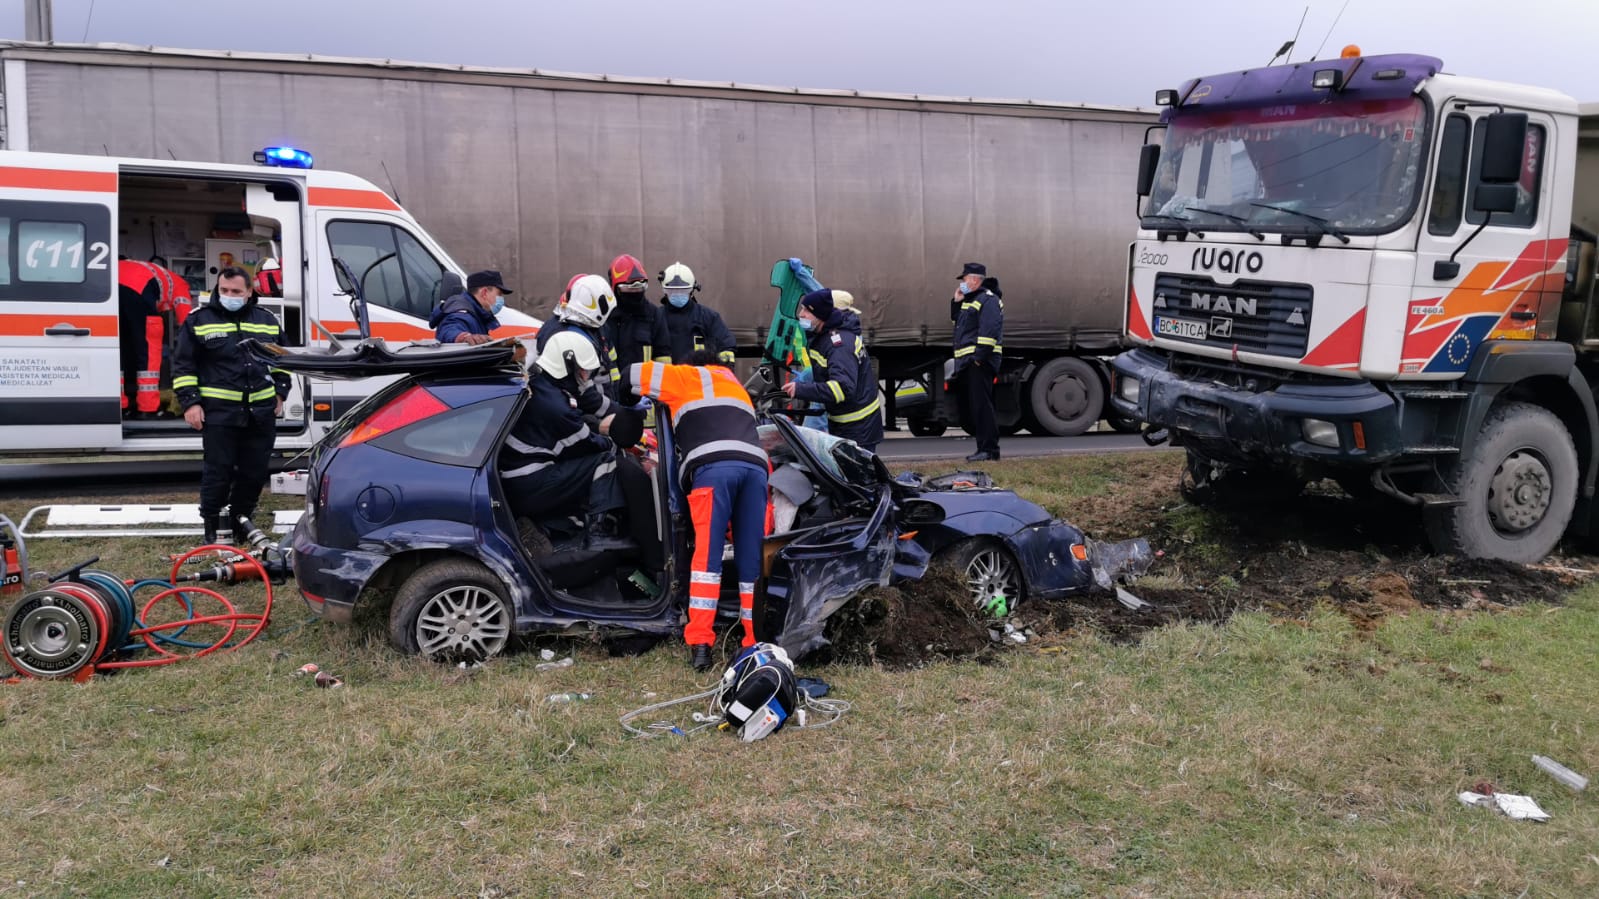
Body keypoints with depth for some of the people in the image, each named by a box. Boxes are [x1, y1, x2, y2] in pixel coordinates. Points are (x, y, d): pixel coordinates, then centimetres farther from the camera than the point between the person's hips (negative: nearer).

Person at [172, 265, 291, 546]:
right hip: (218, 414, -3)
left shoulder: (267, 321, 10)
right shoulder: (199, 320, 0)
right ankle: (210, 523, 13)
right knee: (218, 470, -1)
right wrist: (190, 403, -6)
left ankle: (240, 517, 27)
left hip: (261, 413, 4)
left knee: (255, 471, 10)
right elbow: (183, 365, 1)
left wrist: (280, 393, 13)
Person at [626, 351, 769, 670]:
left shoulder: (689, 376, 27)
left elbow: (636, 375, 24)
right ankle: (757, 642, -1)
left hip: (713, 466, -4)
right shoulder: (738, 388, 42)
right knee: (752, 559, 3)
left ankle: (700, 643, -16)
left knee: (707, 555, -9)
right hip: (756, 466, 4)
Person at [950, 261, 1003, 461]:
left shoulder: (988, 300, -9)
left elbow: (989, 330, -19)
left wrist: (980, 356, -24)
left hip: (980, 362, -10)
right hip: (966, 362, 10)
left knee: (981, 405, -12)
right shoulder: (968, 300, 22)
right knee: (968, 405, 11)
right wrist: (956, 302, 15)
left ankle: (989, 450, -11)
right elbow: (956, 319, 31)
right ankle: (984, 447, 17)